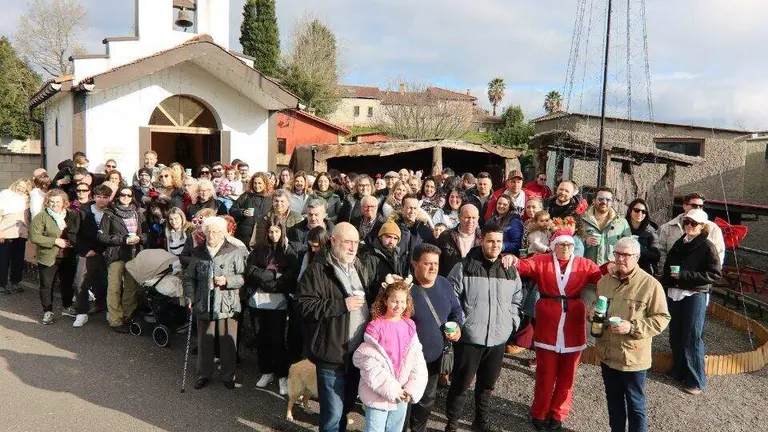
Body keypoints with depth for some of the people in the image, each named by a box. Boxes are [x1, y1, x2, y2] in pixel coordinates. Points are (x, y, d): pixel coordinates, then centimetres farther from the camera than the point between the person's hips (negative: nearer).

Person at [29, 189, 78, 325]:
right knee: (46, 285, 6)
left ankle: (67, 307, 33)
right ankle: (48, 312, 19)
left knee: (67, 283, 15)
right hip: (48, 258, -3)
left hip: (68, 257, 3)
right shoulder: (41, 217, -7)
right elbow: (34, 236, -14)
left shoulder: (72, 216, 4)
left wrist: (73, 242, -5)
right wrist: (55, 241, -19)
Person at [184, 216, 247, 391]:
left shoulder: (235, 252, -7)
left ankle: (228, 375, 25)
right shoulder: (198, 252, 5)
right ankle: (204, 374, 31)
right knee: (204, 342, 13)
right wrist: (190, 297, 3)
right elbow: (189, 277, 14)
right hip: (204, 304, 3)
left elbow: (244, 277, -6)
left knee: (228, 343, 7)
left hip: (227, 304, -3)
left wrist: (227, 280, -20)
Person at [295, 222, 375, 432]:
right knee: (333, 411, 1)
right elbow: (304, 305, -20)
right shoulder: (318, 269, -12)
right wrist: (342, 304, -22)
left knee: (347, 405, 21)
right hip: (333, 352, -7)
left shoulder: (358, 266, 12)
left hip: (358, 351, 7)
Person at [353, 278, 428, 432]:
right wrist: (390, 388, -17)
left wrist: (412, 389, -8)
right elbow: (368, 362, -16)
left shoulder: (410, 327, 2)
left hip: (402, 394, 5)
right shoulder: (375, 327, -12)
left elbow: (418, 361, 3)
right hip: (378, 394, -5)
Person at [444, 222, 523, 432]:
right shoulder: (464, 267, -9)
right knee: (461, 383, 7)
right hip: (469, 336, -4)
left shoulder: (510, 271, 5)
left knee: (487, 384, 19)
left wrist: (512, 322, 6)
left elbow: (516, 299, 16)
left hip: (499, 337, 4)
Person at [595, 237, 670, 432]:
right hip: (607, 354, 6)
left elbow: (662, 318, -12)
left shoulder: (650, 284, -14)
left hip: (633, 357, -5)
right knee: (613, 402, 21)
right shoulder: (605, 280, 4)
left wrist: (632, 327, -23)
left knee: (635, 405, 9)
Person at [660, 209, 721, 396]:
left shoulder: (708, 246, -6)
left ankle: (696, 380, 8)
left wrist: (685, 275, -19)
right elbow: (667, 267, 19)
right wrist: (666, 286, 7)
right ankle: (678, 371, 27)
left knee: (692, 338, -3)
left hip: (695, 296, -6)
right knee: (675, 336, 12)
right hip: (675, 294, 6)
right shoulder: (679, 244, 11)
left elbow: (714, 274, -12)